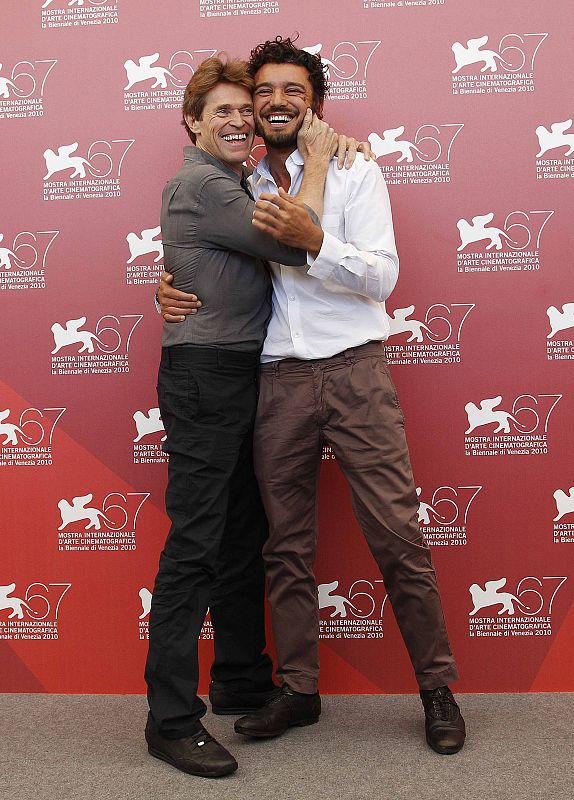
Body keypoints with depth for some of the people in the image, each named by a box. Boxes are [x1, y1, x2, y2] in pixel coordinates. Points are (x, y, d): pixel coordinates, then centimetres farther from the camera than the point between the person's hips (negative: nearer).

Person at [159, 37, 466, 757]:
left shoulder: (355, 174, 4)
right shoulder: (241, 191, 14)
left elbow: (382, 274, -7)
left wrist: (309, 238, -22)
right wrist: (173, 291, 0)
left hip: (355, 373, -3)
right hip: (279, 381, 4)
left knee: (397, 536, -2)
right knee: (287, 546, 8)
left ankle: (437, 689, 14)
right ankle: (298, 691, 23)